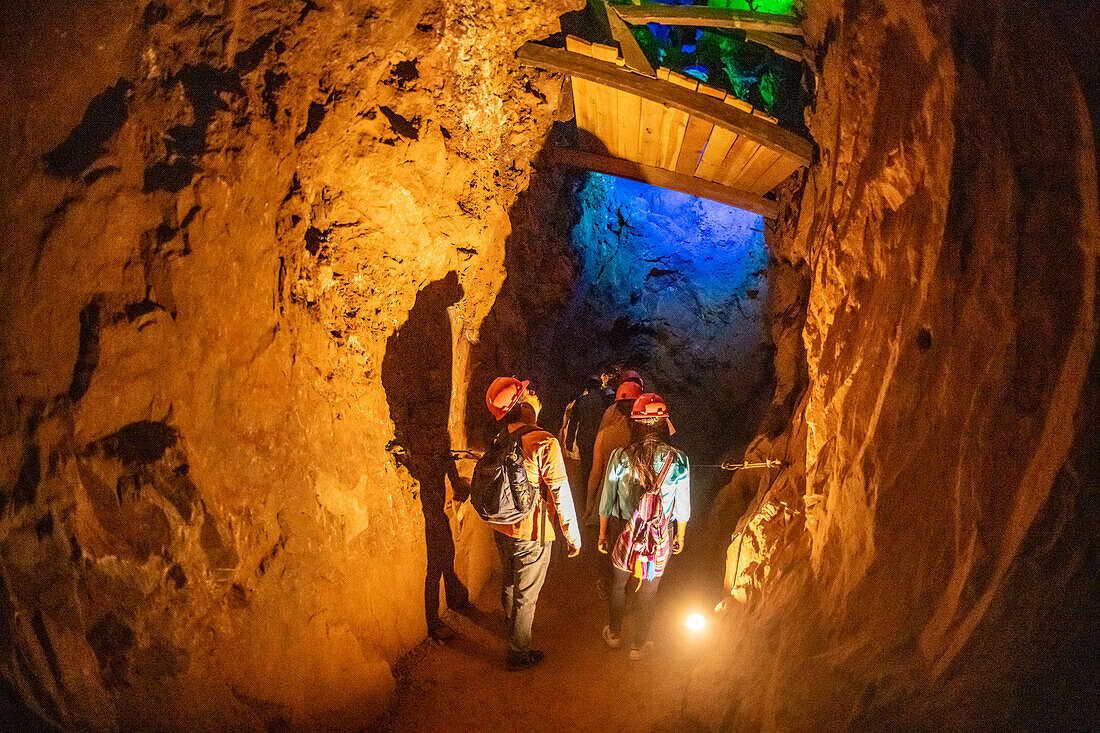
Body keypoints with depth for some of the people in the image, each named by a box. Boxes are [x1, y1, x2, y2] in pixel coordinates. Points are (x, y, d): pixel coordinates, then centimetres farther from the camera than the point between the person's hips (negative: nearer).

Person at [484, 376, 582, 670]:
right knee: (525, 595, 10)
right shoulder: (545, 443, -24)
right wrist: (573, 536, -11)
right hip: (532, 533, -6)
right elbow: (560, 493, -21)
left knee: (509, 583, 27)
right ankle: (519, 653, 26)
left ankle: (511, 630, 50)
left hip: (502, 529, 7)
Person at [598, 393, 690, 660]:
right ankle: (639, 645, 36)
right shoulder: (678, 461, -15)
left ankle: (614, 635, 44)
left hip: (625, 535, 0)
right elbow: (683, 508, -4)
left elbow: (606, 502, -5)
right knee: (647, 593, 18)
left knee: (618, 586, 24)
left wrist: (602, 533, 11)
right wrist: (680, 536, 14)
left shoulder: (620, 457, -16)